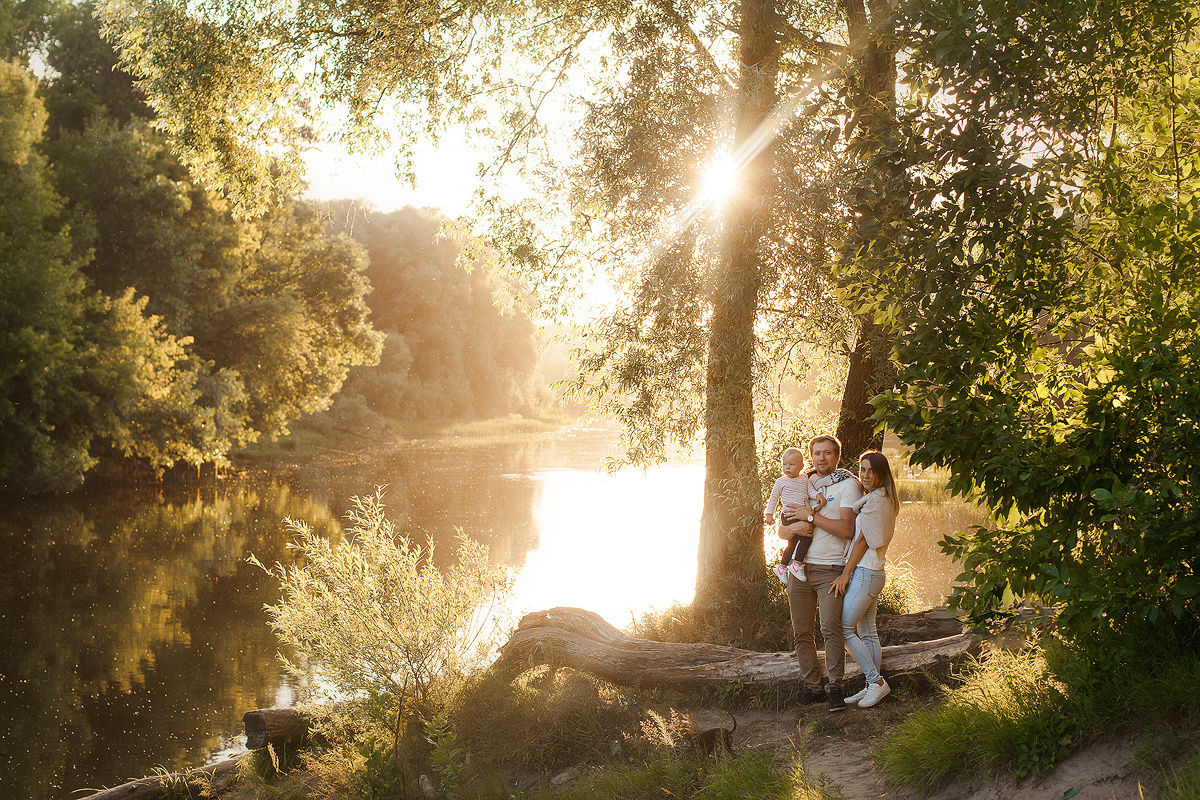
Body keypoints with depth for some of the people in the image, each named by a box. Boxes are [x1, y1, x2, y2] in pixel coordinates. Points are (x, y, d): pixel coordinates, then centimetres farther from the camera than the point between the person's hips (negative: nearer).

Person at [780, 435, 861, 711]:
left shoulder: (847, 484, 1)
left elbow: (847, 529, -11)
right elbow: (781, 530, 16)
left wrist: (810, 516, -11)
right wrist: (795, 528, -8)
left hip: (831, 567, -5)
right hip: (799, 566, 5)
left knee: (831, 627, -15)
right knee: (802, 631, 4)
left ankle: (835, 687, -6)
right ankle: (812, 686, 12)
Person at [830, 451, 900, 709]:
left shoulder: (875, 499, -13)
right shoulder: (883, 500, 17)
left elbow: (863, 540, -13)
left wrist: (845, 574, -11)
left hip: (864, 572, -10)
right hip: (872, 573, 10)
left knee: (844, 629, -8)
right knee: (867, 632, 10)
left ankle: (876, 681, -4)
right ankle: (873, 687, 13)